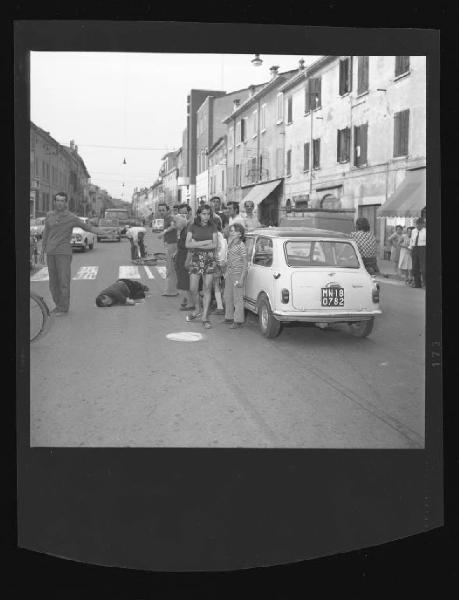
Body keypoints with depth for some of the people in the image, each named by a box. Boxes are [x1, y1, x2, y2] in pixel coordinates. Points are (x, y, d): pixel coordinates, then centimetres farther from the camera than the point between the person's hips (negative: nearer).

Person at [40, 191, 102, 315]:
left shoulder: (71, 217, -5)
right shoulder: (49, 215, 8)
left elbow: (86, 226, 0)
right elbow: (46, 233, 15)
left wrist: (96, 230, -22)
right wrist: (42, 251, 15)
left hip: (64, 253, -5)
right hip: (51, 253, 5)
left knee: (63, 280, -5)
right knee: (53, 282, 9)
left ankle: (63, 308, 3)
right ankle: (58, 305, 22)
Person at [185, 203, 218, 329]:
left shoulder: (212, 227, 5)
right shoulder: (192, 227, 2)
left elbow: (214, 245, -5)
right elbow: (188, 244, -7)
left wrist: (197, 244, -10)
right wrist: (205, 242, -12)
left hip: (210, 259, 0)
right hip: (196, 259, 0)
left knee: (207, 289, -1)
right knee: (193, 289, 0)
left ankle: (205, 317, 5)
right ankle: (196, 310, 27)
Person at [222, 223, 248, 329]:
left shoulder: (241, 246, -13)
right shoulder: (230, 245, 11)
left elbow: (245, 263, -14)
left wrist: (242, 279, -18)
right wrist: (226, 272, 17)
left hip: (238, 274, -8)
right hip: (229, 274, 8)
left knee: (238, 298, -3)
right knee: (227, 297, 15)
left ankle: (238, 320, 4)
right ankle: (229, 317, 28)